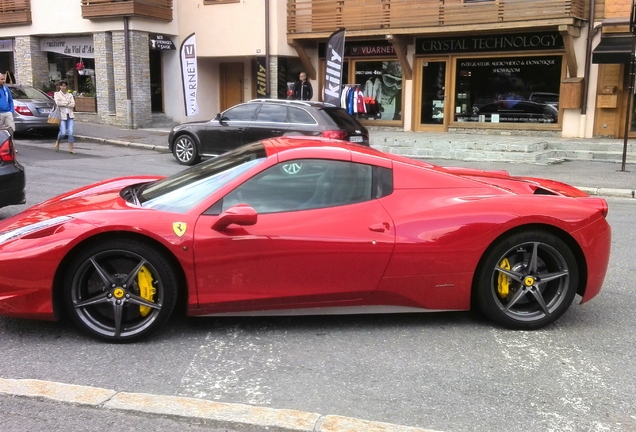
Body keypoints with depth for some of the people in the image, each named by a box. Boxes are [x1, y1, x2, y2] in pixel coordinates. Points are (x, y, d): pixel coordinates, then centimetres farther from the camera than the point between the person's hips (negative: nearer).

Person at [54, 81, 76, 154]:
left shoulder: (70, 95, 15)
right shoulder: (57, 94, 8)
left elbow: (73, 104, 0)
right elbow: (57, 102, -9)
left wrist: (63, 104, -6)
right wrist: (67, 102, -5)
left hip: (70, 115, 2)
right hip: (62, 115, -2)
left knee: (70, 132, -9)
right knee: (63, 132, -9)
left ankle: (71, 148, -8)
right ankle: (57, 142, 22)